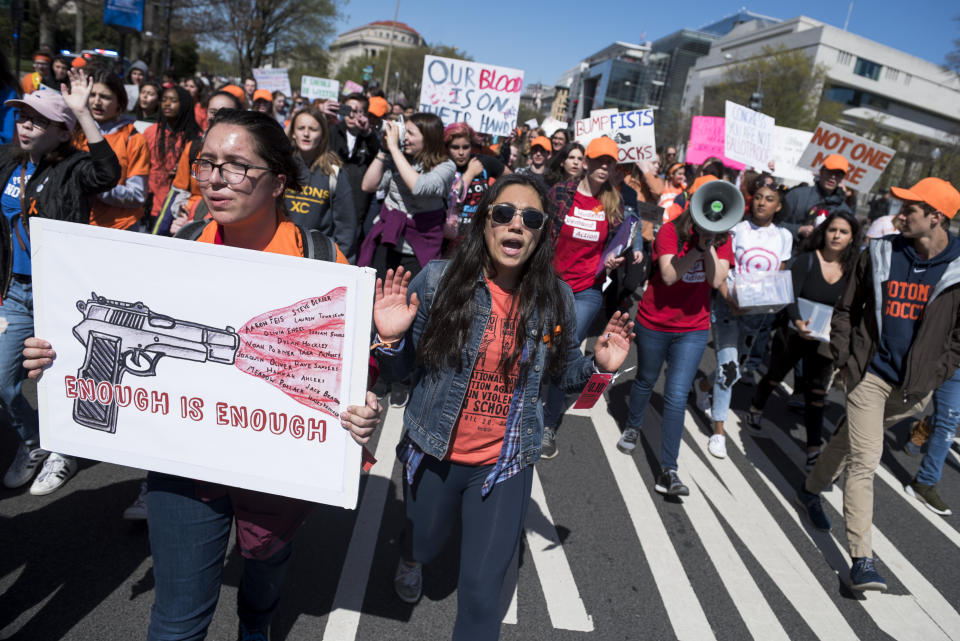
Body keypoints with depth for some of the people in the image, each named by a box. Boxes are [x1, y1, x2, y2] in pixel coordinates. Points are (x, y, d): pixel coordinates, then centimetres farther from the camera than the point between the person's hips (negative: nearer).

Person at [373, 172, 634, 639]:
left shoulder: (555, 299, -9)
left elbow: (565, 372, 6)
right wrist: (391, 337, -26)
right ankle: (410, 560, 66)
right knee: (424, 542, 28)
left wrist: (598, 366, -13)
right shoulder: (438, 280, -14)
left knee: (482, 588, 3)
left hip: (505, 463, 0)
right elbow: (405, 365, -5)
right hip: (433, 453, 1)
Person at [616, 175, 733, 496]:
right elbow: (669, 275, -23)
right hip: (654, 323, -1)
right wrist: (697, 246, -26)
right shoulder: (671, 231, -11)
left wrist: (710, 245, -21)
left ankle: (667, 471, 0)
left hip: (694, 329, 1)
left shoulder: (722, 238, -1)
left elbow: (717, 280, -14)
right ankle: (633, 427, 49)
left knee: (677, 396, -6)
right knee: (646, 380, 20)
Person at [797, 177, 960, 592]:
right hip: (869, 374, -1)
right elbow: (846, 309, 5)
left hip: (914, 384, 1)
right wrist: (844, 359, 0)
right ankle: (861, 559, -2)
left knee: (851, 440, 19)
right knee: (864, 460, -6)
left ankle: (812, 490, 47)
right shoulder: (880, 254, -4)